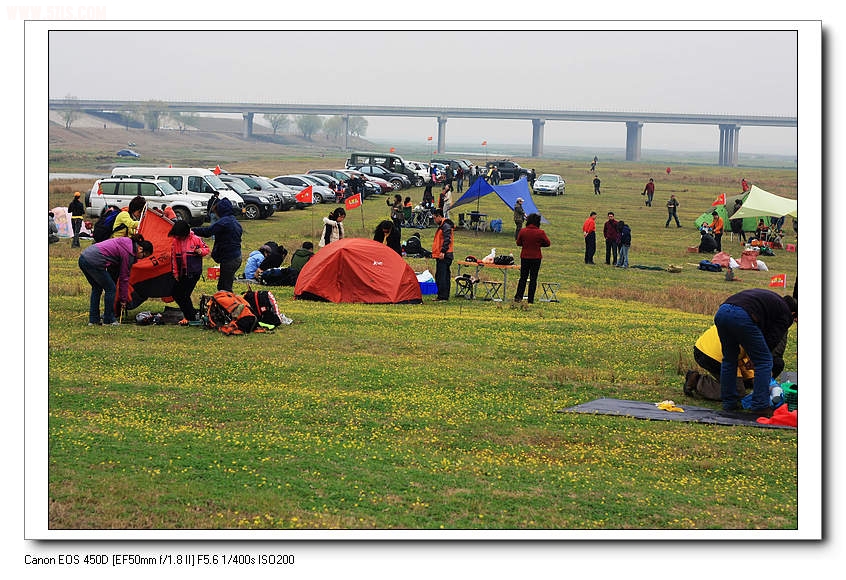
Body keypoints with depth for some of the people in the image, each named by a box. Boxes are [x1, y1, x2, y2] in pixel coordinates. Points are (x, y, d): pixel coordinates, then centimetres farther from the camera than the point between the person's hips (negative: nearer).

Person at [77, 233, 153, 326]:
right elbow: (124, 278, 0)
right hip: (94, 261, -10)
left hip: (83, 257, 10)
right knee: (111, 289, 4)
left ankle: (93, 319, 23)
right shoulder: (129, 253, -6)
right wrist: (124, 300, 10)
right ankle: (108, 320, 11)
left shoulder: (125, 242, 18)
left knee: (97, 288, 22)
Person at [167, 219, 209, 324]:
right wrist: (175, 273, 7)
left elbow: (206, 249, 5)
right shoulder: (175, 241, 4)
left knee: (185, 294, -11)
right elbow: (173, 257, 9)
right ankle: (192, 312, 24)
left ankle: (188, 317, 4)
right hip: (182, 273, 6)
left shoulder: (196, 239, -7)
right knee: (176, 294, 6)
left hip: (194, 272, -6)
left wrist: (201, 251, -19)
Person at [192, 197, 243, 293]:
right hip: (237, 257, 10)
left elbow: (207, 231, -23)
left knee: (225, 288, -4)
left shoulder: (224, 221, -16)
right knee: (221, 286, 18)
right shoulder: (235, 221, 15)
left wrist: (192, 230, -14)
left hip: (228, 259, -10)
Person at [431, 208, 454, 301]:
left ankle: (443, 296, -13)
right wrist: (435, 252, 26)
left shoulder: (446, 226, -12)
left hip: (444, 256, -11)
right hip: (441, 256, 11)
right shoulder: (441, 226, 21)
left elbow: (447, 240, -21)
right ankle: (445, 296, 16)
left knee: (442, 276, -12)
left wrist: (443, 251, -26)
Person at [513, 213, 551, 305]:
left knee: (523, 277, 14)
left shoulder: (522, 231, -7)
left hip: (524, 257, 2)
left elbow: (518, 243, 3)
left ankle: (518, 297, 8)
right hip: (536, 258, -2)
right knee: (533, 278, 5)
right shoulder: (540, 233, -13)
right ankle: (530, 300, 6)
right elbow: (548, 243, -4)